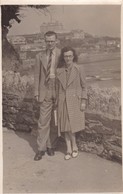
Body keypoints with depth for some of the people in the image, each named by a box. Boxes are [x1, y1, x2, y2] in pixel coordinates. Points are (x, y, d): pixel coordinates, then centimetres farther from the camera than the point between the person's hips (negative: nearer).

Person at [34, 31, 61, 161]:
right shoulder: (40, 56, 7)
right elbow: (37, 75, 8)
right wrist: (36, 92, 2)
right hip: (45, 91, 1)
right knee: (43, 121, 0)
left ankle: (50, 145, 25)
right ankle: (41, 148, 10)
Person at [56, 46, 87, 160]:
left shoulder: (79, 68, -5)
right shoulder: (59, 70, 4)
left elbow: (84, 86, -2)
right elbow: (58, 87, 10)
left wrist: (83, 101, -7)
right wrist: (57, 102, 9)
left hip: (75, 100, -3)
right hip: (63, 101, 3)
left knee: (70, 126, -6)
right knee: (65, 126, 4)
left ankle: (74, 147, 15)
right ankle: (69, 149, 15)